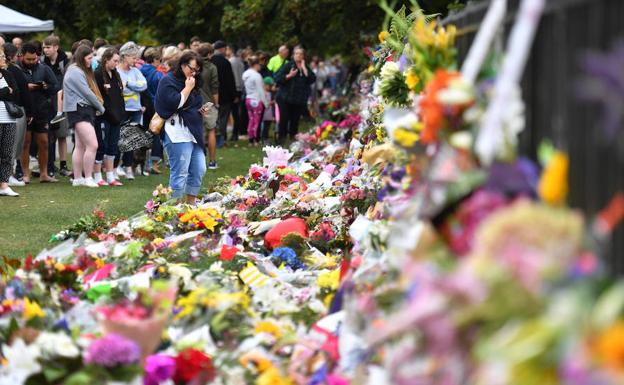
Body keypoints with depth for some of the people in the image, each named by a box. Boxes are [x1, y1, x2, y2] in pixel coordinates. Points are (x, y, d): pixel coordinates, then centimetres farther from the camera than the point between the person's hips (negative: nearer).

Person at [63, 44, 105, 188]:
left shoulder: (81, 71, 20)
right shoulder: (75, 72, -13)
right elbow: (86, 93, -14)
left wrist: (98, 106, 5)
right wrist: (100, 107, -3)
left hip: (84, 110, 11)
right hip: (79, 110, -11)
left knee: (81, 146, 11)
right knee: (92, 145, -16)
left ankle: (77, 178, 14)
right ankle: (88, 178, -12)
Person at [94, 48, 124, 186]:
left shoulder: (115, 75, 14)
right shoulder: (98, 75, -11)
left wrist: (121, 112, 11)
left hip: (115, 117, 8)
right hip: (103, 117, -8)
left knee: (112, 147, 10)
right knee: (101, 146, -2)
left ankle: (110, 177, 16)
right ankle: (98, 177, 4)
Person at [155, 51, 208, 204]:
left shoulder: (192, 82, 21)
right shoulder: (168, 81, -5)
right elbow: (174, 103, -20)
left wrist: (201, 110, 13)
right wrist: (188, 88, -10)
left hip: (194, 132, 9)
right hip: (178, 133, -9)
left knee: (199, 170, 7)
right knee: (180, 173, -10)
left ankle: (191, 205, 16)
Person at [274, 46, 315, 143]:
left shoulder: (306, 68, 10)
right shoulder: (288, 66, -1)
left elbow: (312, 79, -8)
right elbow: (277, 78, -8)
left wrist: (304, 68, -8)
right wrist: (289, 76, -18)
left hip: (299, 100, 3)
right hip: (285, 99, -3)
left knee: (295, 120, 7)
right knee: (284, 119, -6)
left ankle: (293, 138, 17)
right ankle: (281, 138, 1)